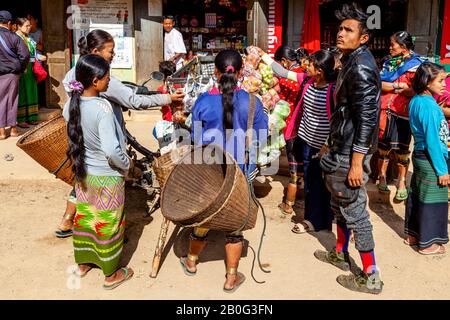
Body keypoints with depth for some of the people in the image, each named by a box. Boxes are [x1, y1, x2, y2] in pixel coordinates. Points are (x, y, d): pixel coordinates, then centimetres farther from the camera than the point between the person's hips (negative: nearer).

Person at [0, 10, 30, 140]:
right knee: (12, 100, 10)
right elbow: (25, 54, -8)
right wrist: (20, 69, 6)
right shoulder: (14, 37, -5)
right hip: (13, 73, 1)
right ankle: (13, 128, 16)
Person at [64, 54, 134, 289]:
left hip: (83, 173, 6)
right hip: (107, 177, -6)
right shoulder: (103, 108, -27)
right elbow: (111, 150, -30)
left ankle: (83, 262, 42)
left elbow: (72, 140, 4)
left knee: (84, 217, 22)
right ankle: (111, 274, 27)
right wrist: (127, 164, -12)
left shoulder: (70, 105, -6)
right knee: (107, 224, 10)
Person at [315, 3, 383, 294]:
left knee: (354, 210, -2)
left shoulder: (361, 67, -19)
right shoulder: (352, 61, 12)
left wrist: (356, 163, -25)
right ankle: (340, 254, 39)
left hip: (351, 153, -10)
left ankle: (371, 277, 9)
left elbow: (366, 118, -24)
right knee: (340, 204, 21)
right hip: (342, 148, 10)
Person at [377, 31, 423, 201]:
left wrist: (391, 87, -12)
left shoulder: (414, 65, -4)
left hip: (402, 113, -4)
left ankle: (402, 183, 15)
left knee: (401, 149, 3)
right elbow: (379, 84, 2)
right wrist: (398, 86, -11)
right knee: (383, 146, 10)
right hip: (384, 110, 5)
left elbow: (415, 91, -14)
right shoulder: (389, 62, 13)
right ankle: (382, 177, 23)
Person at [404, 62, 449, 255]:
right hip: (431, 159, -9)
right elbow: (432, 140, -21)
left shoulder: (415, 101, 5)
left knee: (416, 196, 18)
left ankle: (412, 235, 32)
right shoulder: (430, 105, -21)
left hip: (419, 154, 9)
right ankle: (427, 244, 16)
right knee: (433, 200, 3)